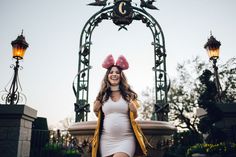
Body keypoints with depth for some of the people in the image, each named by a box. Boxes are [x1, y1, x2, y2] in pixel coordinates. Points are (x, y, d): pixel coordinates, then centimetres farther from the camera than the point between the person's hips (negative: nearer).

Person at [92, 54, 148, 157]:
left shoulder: (128, 94, 5)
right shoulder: (103, 95, 9)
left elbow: (134, 117, 12)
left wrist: (134, 110, -7)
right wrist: (95, 110, 2)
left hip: (126, 139, -2)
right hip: (106, 139, 2)